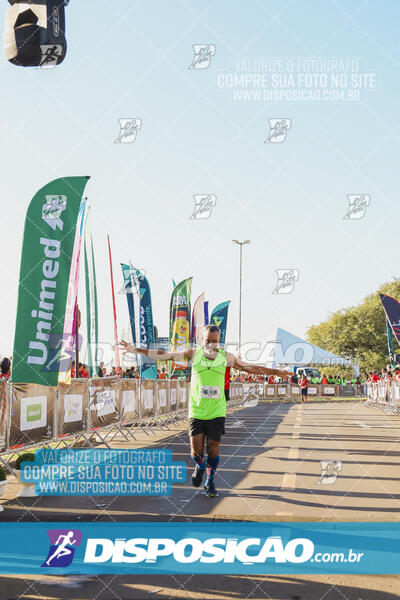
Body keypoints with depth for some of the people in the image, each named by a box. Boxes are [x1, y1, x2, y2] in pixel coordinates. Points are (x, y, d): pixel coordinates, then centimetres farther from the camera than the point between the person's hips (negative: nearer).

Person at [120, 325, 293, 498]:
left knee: (213, 449, -3)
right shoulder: (193, 353, -1)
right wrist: (136, 350, 1)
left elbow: (250, 368, 9)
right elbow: (164, 355, 3)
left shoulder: (226, 357, 1)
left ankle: (210, 482, 23)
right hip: (196, 411, 0)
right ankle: (200, 467, 31)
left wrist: (277, 372, 8)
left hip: (216, 412, 0)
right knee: (196, 450, -6)